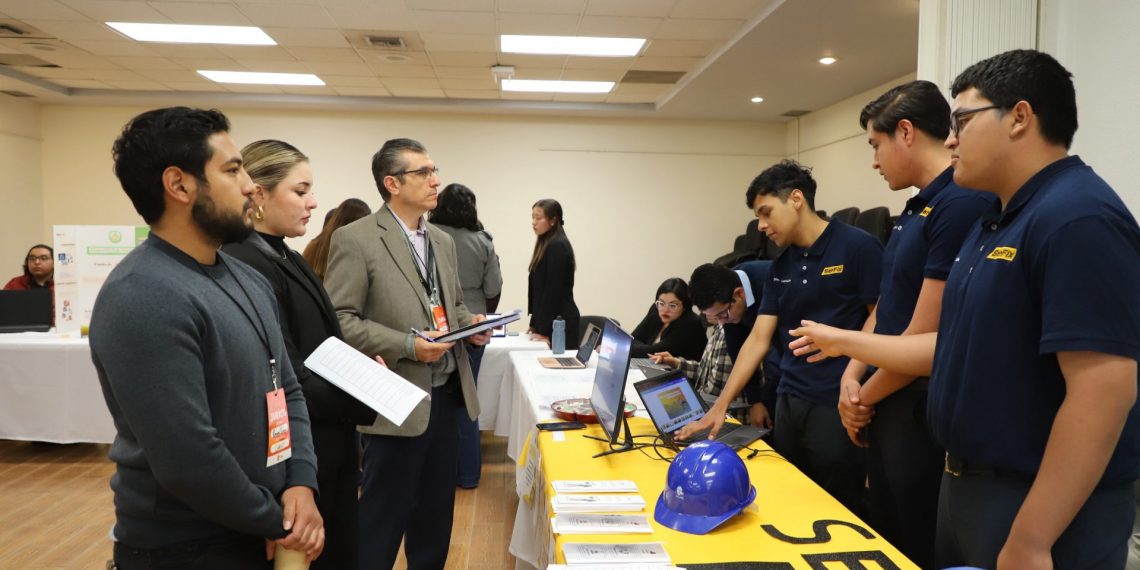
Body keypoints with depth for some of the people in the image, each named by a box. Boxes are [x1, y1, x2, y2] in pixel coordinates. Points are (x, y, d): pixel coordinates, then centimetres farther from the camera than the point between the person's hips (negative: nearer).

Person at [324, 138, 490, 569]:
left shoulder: (443, 241, 11)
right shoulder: (355, 239, -11)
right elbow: (338, 320, -15)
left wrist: (471, 323, -1)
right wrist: (408, 346, -22)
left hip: (446, 395, 7)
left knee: (436, 513, 18)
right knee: (384, 517, 6)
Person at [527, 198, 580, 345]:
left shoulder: (558, 246, -14)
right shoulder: (546, 244, 14)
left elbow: (554, 290, -17)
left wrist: (544, 330, -17)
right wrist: (535, 324, 15)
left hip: (559, 324, -8)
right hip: (551, 323, 8)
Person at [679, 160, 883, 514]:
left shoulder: (857, 247, -9)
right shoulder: (780, 267, 10)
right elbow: (758, 339, 7)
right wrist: (720, 406, 2)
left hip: (838, 405, -6)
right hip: (788, 402, 6)